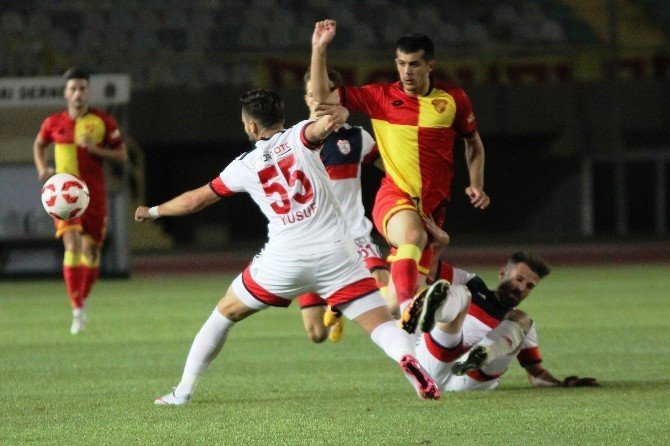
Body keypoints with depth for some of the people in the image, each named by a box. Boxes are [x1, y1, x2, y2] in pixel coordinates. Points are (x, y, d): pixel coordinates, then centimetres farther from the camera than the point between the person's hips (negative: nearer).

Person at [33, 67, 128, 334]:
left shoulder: (104, 122, -1)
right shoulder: (53, 123, 3)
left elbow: (122, 155, 1)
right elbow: (39, 145, 22)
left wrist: (96, 149, -15)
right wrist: (42, 169, 4)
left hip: (94, 195, 1)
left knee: (91, 250, 4)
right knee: (72, 245, -18)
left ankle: (82, 300, 29)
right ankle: (77, 311, -18)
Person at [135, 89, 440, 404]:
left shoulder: (245, 166, 10)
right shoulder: (299, 137, 7)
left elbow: (195, 200, 20)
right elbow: (322, 125, -16)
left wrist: (153, 211, 37)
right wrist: (338, 115, -41)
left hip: (284, 258, 1)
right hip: (335, 252, -1)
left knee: (224, 313, 21)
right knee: (381, 323, -3)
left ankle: (183, 392, 22)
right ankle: (407, 357, -36)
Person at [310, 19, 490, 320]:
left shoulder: (454, 99, 5)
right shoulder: (380, 97, 2)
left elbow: (474, 143, 20)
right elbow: (322, 97, 1)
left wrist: (477, 185, 8)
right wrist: (319, 48, -7)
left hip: (433, 205, 3)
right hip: (395, 195, -3)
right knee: (413, 235, -37)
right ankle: (407, 308, -45)